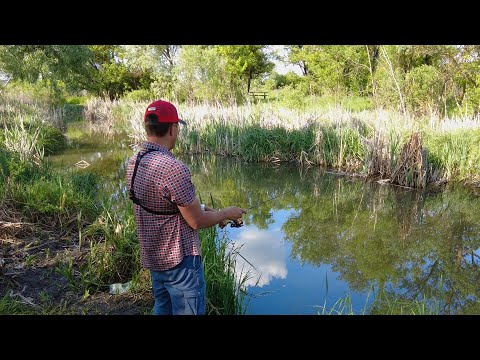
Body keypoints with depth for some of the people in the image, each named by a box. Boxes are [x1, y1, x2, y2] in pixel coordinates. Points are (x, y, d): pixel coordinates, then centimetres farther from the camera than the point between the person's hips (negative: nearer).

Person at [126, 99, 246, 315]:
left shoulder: (134, 163, 0)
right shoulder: (173, 168, -27)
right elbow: (196, 222, -19)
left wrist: (202, 209, 12)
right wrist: (226, 214, -1)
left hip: (153, 257, 8)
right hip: (180, 260, -8)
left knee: (162, 308, 23)